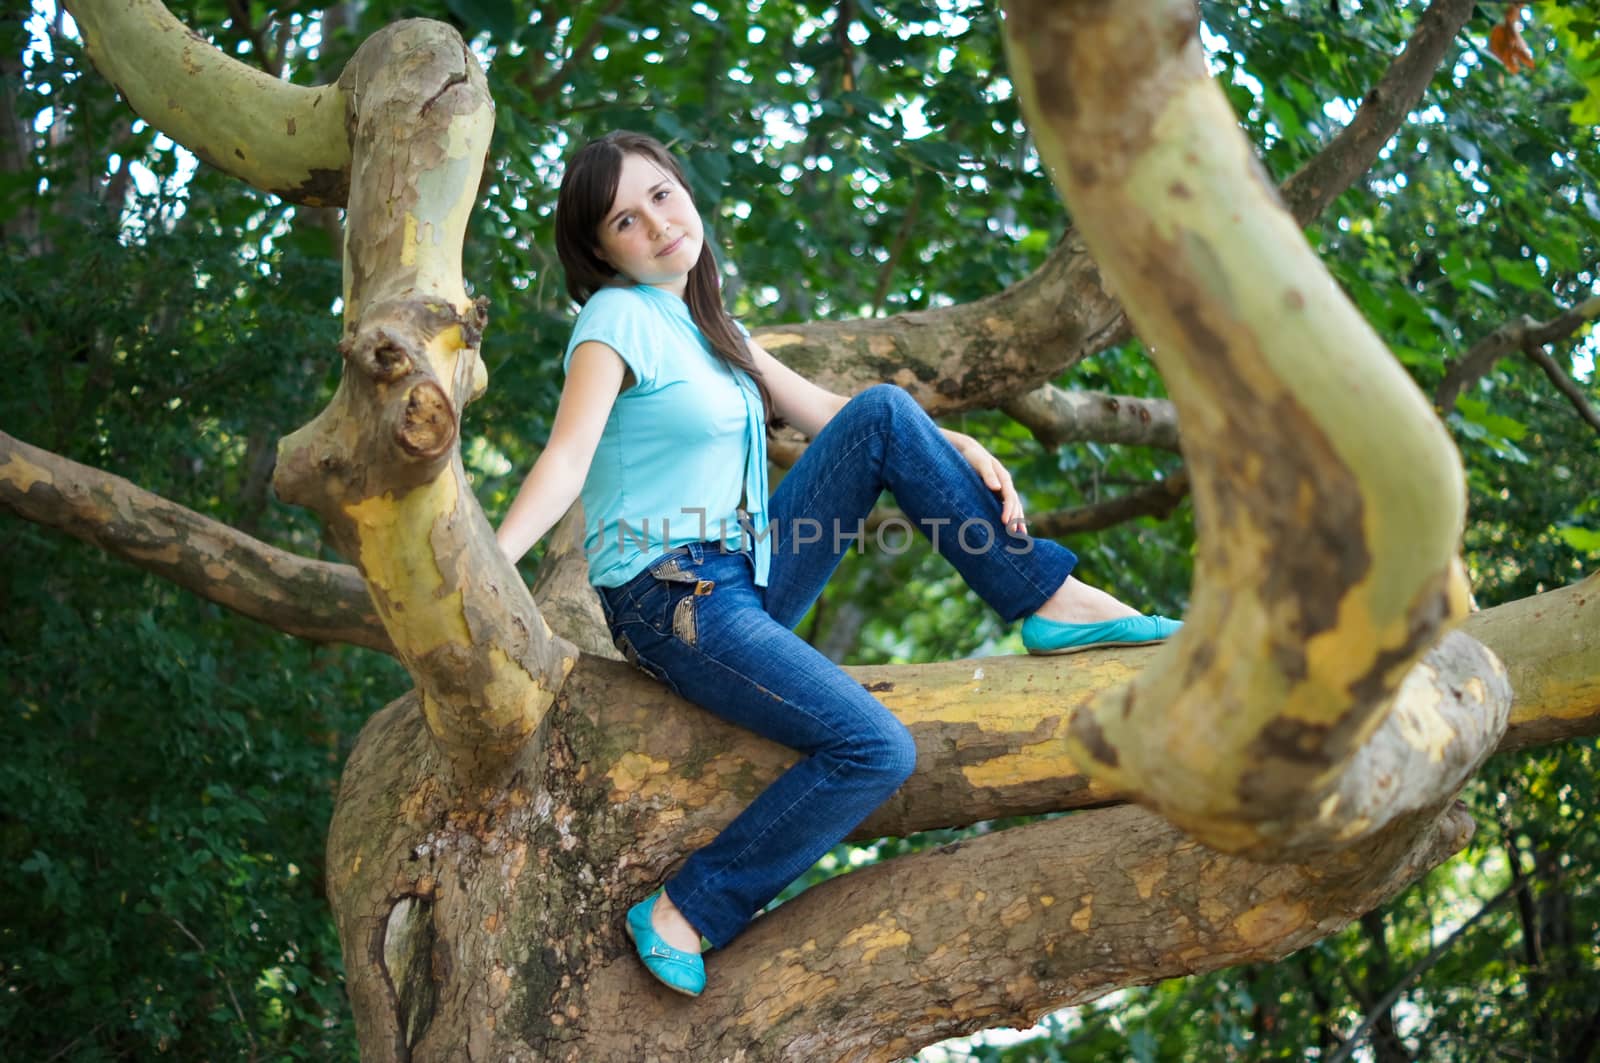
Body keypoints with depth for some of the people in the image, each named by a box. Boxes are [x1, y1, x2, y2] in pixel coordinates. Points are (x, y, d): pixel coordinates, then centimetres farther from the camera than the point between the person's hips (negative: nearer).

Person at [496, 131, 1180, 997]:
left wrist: (953, 449, 1)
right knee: (875, 751, -24)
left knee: (885, 413, -4)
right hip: (674, 603, -7)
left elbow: (828, 414, 14)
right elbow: (566, 460, -21)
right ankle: (682, 921, -13)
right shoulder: (618, 317, -9)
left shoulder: (704, 325, 15)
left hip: (747, 582, 8)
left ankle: (1052, 605, -2)